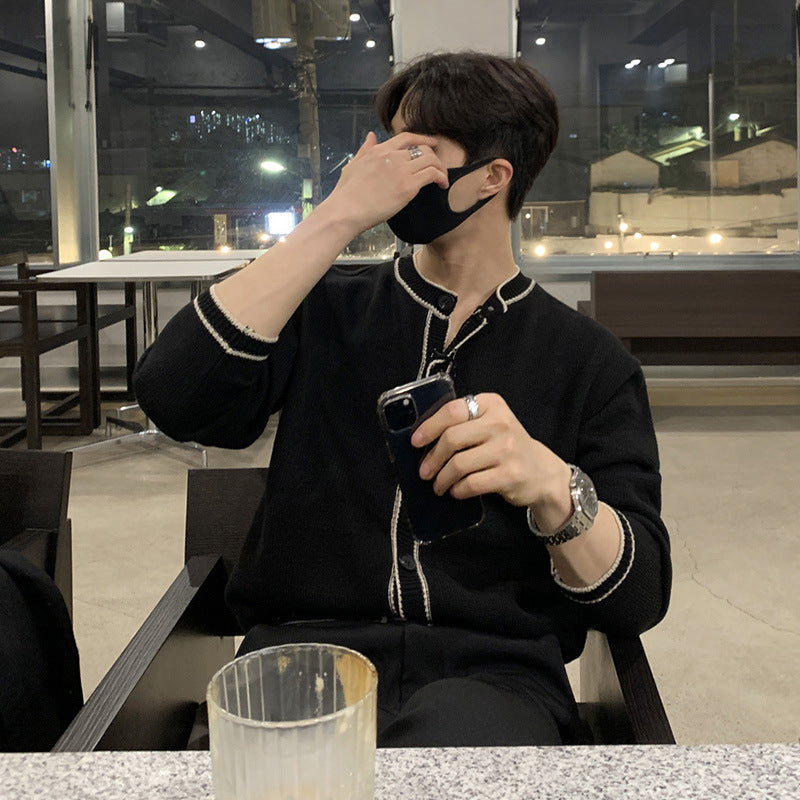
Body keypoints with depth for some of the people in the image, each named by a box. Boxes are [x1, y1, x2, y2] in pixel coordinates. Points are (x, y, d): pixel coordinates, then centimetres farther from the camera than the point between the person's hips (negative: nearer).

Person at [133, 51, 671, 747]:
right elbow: (174, 397, -7)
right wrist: (339, 217, -7)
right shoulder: (327, 311, 14)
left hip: (490, 670, -1)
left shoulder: (587, 359, 9)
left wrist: (552, 487, -23)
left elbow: (639, 598, 0)